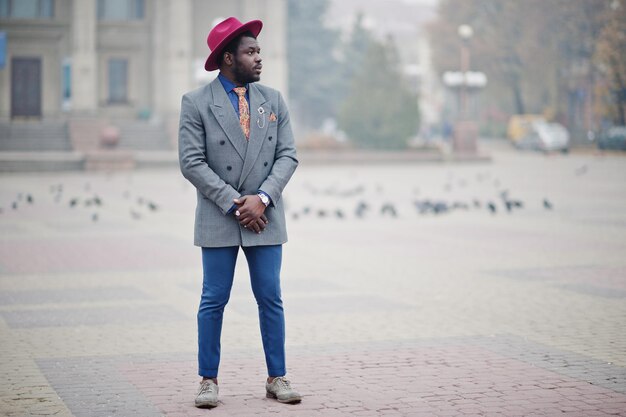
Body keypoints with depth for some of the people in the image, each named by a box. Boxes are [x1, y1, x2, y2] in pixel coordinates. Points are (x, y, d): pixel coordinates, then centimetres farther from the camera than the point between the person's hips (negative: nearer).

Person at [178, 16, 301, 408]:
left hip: (265, 217, 3)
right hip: (218, 219, -3)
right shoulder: (196, 103, -4)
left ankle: (277, 378, 14)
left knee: (271, 299, 5)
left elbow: (288, 155, 3)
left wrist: (261, 198, -12)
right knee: (214, 301, 3)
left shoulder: (273, 100, 7)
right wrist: (234, 203, -14)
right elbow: (192, 163, -9)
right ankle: (209, 380, 12)